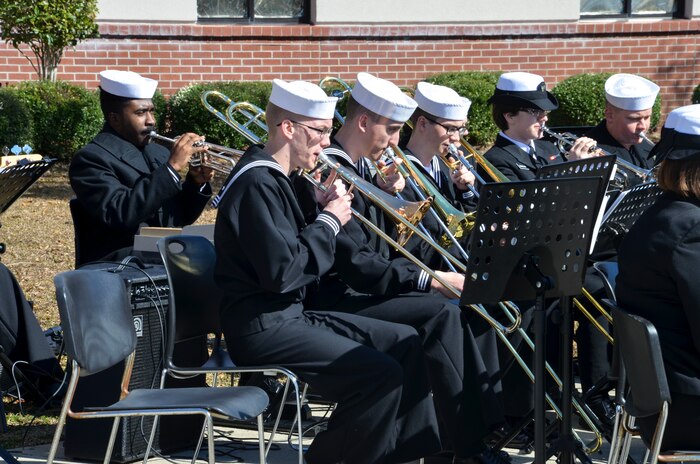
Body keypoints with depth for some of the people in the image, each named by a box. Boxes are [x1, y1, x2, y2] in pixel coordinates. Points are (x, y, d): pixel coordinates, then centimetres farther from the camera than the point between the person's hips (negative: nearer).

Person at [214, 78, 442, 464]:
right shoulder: (257, 182, -18)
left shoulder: (274, 176, 14)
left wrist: (321, 208, 4)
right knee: (382, 375, -21)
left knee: (404, 342, 9)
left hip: (290, 314, 11)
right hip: (262, 328, -11)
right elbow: (284, 272, -25)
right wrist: (329, 221, -13)